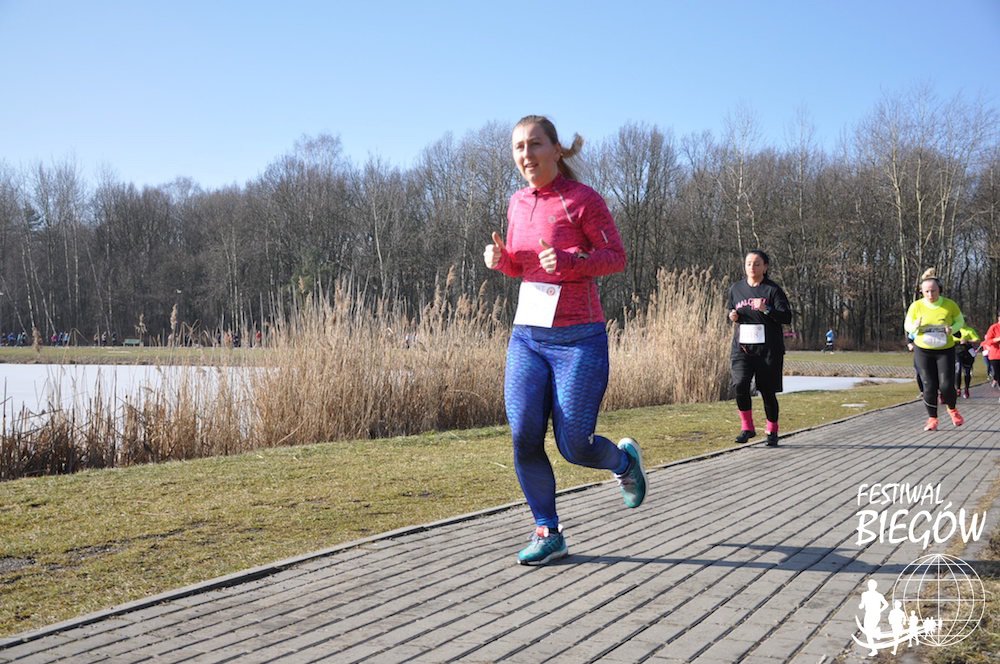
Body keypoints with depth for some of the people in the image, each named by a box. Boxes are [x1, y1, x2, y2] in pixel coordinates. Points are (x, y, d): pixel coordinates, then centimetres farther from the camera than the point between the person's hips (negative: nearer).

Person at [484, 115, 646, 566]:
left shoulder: (582, 200, -7)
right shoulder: (518, 203, 11)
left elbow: (616, 257, -6)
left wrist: (570, 261, -23)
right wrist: (499, 258, -1)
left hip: (578, 340, -5)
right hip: (527, 336, 6)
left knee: (574, 447, -3)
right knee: (524, 438, -4)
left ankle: (625, 460, 32)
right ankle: (547, 533, 11)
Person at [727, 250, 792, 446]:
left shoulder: (773, 290, -3)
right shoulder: (736, 289, 9)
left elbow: (787, 317, -9)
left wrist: (766, 310, -24)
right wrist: (733, 316, 1)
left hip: (768, 348, -2)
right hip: (742, 347, 2)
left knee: (768, 391, 3)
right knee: (740, 384, -19)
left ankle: (772, 432, 22)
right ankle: (747, 427, -4)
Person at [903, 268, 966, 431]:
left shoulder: (950, 305, -10)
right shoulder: (916, 306, -9)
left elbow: (960, 321, 6)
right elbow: (907, 326, 2)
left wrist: (952, 329, -16)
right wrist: (916, 326, -21)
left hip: (945, 350, 0)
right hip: (922, 350, 0)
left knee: (946, 386, -6)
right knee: (929, 386, -1)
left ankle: (952, 409, 26)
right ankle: (932, 419, 15)